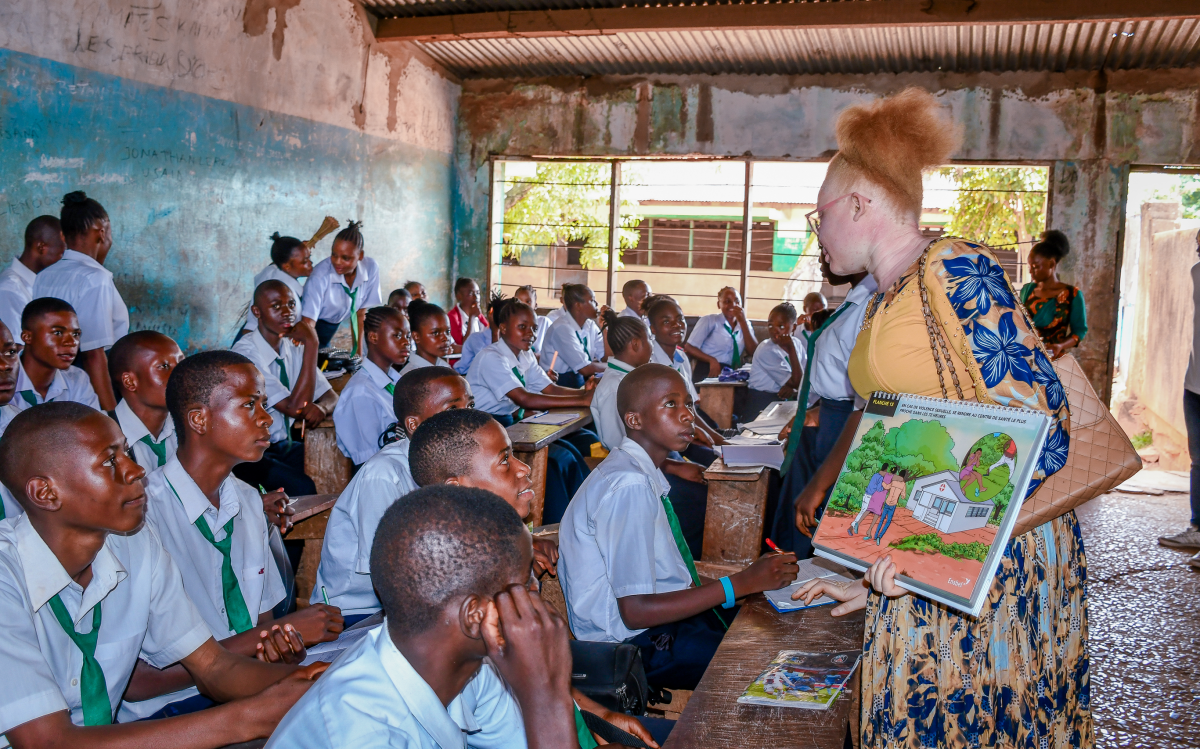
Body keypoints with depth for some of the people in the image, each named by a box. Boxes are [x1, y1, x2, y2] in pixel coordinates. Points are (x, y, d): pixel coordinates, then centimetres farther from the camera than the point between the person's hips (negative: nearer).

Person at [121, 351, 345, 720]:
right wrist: (286, 629, -14)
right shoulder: (142, 513, -16)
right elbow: (138, 678, -18)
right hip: (172, 711, -7)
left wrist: (286, 647, -12)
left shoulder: (247, 501, 9)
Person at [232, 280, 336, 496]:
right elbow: (294, 408, -25)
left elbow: (331, 396, 7)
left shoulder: (293, 348, 3)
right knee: (303, 487, -30)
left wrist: (321, 408, -19)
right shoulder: (245, 354, -19)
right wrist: (311, 344, -25)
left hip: (285, 446, 7)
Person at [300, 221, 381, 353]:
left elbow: (360, 313, -8)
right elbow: (308, 322, -34)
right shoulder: (320, 276, -30)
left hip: (334, 326, 4)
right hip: (316, 324, -4)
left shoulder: (371, 268, -18)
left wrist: (358, 351, -8)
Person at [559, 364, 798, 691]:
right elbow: (635, 612, -24)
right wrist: (741, 583, -22)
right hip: (637, 646, -9)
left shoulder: (643, 474, 6)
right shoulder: (630, 486, -22)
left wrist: (754, 578, 3)